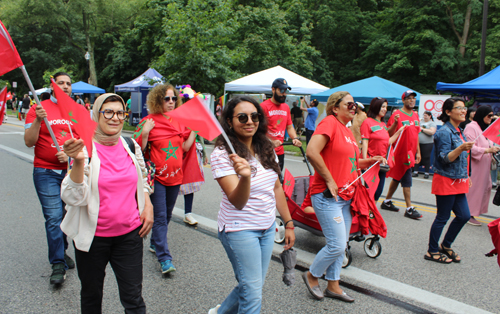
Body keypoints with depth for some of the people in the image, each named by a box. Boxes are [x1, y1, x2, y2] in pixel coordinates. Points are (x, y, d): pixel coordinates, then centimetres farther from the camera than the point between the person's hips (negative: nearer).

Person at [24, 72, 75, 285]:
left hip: (72, 171, 3)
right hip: (46, 172, -3)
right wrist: (38, 120, -21)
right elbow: (29, 142, -7)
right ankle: (58, 264, 3)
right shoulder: (38, 109, -1)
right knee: (54, 218, -6)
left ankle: (61, 252, 31)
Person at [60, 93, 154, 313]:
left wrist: (148, 206, 2)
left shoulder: (131, 145, 1)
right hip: (93, 237, -2)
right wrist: (78, 162, -34)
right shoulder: (85, 149, -12)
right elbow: (73, 198, -21)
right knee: (91, 296, 19)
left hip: (129, 233, 2)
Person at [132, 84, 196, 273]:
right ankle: (164, 258, -4)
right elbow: (139, 149, -7)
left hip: (175, 175, 5)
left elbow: (185, 147, 6)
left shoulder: (179, 121, 8)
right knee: (160, 216, -7)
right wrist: (145, 132, -21)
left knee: (167, 214, 16)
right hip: (157, 176, -5)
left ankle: (155, 243, 37)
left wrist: (194, 130, 0)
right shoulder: (148, 121, -6)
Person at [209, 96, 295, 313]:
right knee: (253, 293, -2)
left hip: (267, 229, 7)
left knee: (253, 286, 17)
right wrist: (245, 177, -45)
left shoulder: (267, 150, 2)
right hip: (240, 230, -7)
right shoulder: (222, 154, -18)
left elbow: (277, 189, 12)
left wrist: (289, 223, 11)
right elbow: (237, 202, -26)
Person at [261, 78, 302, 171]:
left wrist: (295, 138, 0)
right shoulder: (263, 106, -8)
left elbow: (289, 127, 20)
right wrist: (271, 142, -25)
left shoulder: (286, 107, 14)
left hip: (280, 152, 7)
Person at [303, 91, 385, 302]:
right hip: (327, 197, -9)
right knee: (337, 245, -7)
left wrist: (370, 161, 10)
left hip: (345, 197, 10)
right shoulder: (329, 123, -12)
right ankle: (312, 275, 17)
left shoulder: (347, 131, 16)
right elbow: (311, 152, -26)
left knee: (341, 245, 15)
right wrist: (330, 180, -20)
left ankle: (333, 285, 28)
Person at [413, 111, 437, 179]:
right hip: (418, 143, 5)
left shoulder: (432, 123, 0)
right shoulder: (421, 122, 17)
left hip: (427, 143, -5)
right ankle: (415, 172, 7)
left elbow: (432, 132, -16)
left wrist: (422, 129, -12)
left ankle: (426, 173, 7)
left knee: (426, 158, -2)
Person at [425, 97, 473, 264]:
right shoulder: (444, 132, -15)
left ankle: (445, 246, 26)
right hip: (446, 181, -9)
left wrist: (465, 175, 24)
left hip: (458, 182, 9)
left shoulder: (459, 132, 14)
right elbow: (444, 159, -21)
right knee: (442, 217, -1)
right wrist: (461, 148, -35)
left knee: (464, 216, 10)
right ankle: (432, 251, 12)